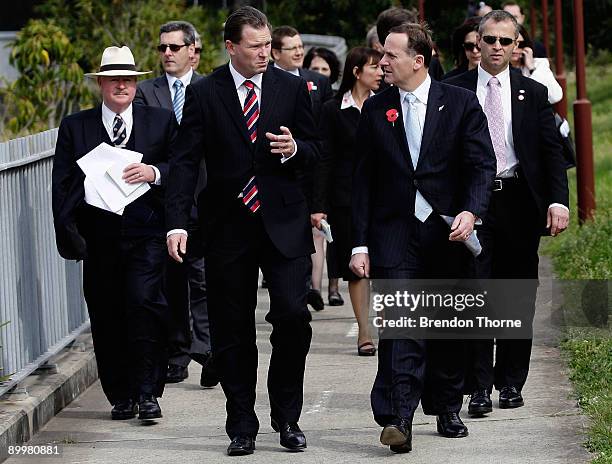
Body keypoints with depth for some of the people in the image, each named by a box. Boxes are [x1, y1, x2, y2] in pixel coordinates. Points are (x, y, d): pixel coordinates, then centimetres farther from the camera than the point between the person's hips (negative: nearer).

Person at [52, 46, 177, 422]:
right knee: (106, 316, 3)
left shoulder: (161, 121, 11)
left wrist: (155, 173, -14)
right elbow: (63, 184, 7)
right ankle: (121, 396, 14)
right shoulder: (75, 127, 11)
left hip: (146, 232, -1)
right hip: (99, 233, 2)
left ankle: (148, 392, -6)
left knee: (144, 302, -15)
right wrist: (69, 233, -3)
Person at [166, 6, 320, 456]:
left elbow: (314, 150, 12)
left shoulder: (292, 88, 6)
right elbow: (185, 161, -2)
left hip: (283, 221, 0)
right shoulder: (203, 94, 1)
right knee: (232, 331, 4)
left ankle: (287, 418, 7)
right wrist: (177, 223, -12)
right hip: (228, 225, 0)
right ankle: (242, 426, 15)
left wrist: (294, 149, -13)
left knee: (293, 316, -10)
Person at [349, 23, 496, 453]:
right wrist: (360, 244, 1)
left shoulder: (461, 104, 2)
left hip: (448, 234, 0)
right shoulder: (375, 110, 7)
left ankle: (447, 409, 27)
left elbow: (482, 164, -2)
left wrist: (471, 211, -21)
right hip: (394, 234, 0)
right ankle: (399, 419, -22)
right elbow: (363, 180, 7)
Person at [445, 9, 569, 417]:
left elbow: (552, 151, 5)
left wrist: (559, 200, -9)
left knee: (519, 295, 7)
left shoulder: (533, 93, 8)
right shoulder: (454, 91, 5)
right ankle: (480, 387, -6)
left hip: (519, 201, 2)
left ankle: (511, 382, 17)